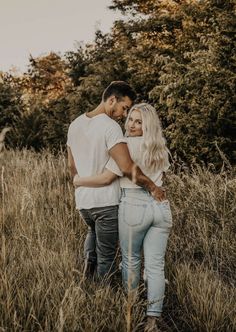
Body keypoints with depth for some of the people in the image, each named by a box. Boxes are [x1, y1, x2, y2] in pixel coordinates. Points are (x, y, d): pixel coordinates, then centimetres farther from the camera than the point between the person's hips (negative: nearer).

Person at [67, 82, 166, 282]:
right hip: (106, 202, -7)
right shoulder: (110, 126, -18)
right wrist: (152, 187, -16)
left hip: (82, 200, 7)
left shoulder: (75, 124, 7)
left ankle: (89, 260, 16)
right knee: (106, 257, 6)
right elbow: (127, 167, -26)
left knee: (93, 231, 36)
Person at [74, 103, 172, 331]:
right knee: (155, 265, 3)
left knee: (131, 260, 12)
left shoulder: (127, 146, -7)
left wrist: (79, 181, 8)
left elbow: (105, 179, -7)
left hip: (134, 206, -5)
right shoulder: (159, 148, 13)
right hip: (161, 206, 6)